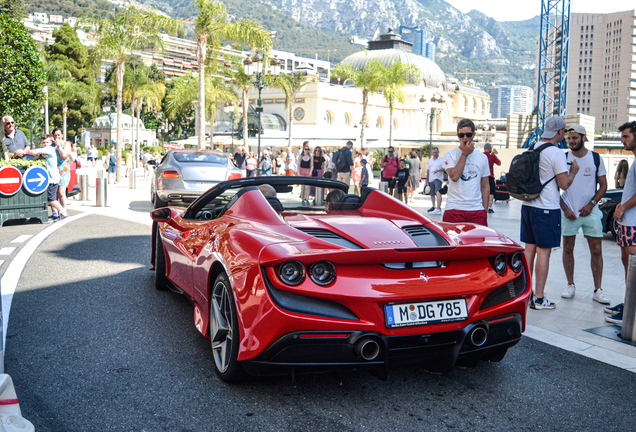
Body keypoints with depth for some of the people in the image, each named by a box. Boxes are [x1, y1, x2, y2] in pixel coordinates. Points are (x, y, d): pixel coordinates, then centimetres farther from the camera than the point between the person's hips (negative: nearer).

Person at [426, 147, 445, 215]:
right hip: (431, 179, 7)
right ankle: (434, 206, 31)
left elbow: (444, 168, -10)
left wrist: (438, 170, -26)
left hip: (438, 179, -7)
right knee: (432, 194, 13)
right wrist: (427, 179, 18)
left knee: (438, 192, -21)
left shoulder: (442, 159, -2)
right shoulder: (430, 160, 16)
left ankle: (438, 209, -29)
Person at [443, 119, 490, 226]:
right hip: (454, 209, -3)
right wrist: (464, 154, -8)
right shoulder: (450, 154, 3)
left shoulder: (482, 157, 12)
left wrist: (485, 210, 8)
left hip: (477, 210, 3)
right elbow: (454, 176, -15)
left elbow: (485, 187, 14)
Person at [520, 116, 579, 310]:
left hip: (528, 205, 7)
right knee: (543, 252, -2)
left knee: (529, 249, 13)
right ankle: (538, 298, 2)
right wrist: (573, 171, 5)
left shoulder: (532, 148, 9)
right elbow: (564, 184, -13)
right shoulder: (556, 154, -14)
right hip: (547, 209, -7)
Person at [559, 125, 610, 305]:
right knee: (568, 248, 4)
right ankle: (570, 286, 18)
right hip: (569, 211, 0)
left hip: (590, 211, 0)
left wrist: (591, 204, -7)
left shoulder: (596, 158, 1)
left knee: (596, 250, 0)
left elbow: (603, 185, 5)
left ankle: (598, 290, 7)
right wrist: (565, 208, -6)